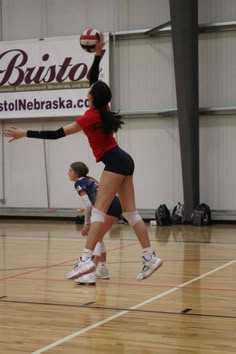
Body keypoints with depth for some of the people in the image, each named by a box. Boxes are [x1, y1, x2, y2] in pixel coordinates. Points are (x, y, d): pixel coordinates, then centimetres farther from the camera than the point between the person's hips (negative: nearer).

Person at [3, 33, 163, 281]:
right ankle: (150, 257, 5)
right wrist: (98, 54, 19)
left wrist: (25, 134, -14)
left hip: (115, 162, -9)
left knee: (98, 211, -14)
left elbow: (58, 134, -16)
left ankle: (86, 259, -22)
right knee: (130, 212, 7)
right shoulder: (103, 108, 8)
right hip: (122, 161, 9)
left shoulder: (91, 116, -13)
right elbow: (93, 79, 22)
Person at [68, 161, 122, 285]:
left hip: (108, 206, -9)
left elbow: (88, 205, -7)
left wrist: (87, 224, 2)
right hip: (115, 204, 9)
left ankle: (91, 274, -25)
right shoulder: (89, 180, 29)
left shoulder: (79, 182, 4)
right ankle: (102, 269, 27)